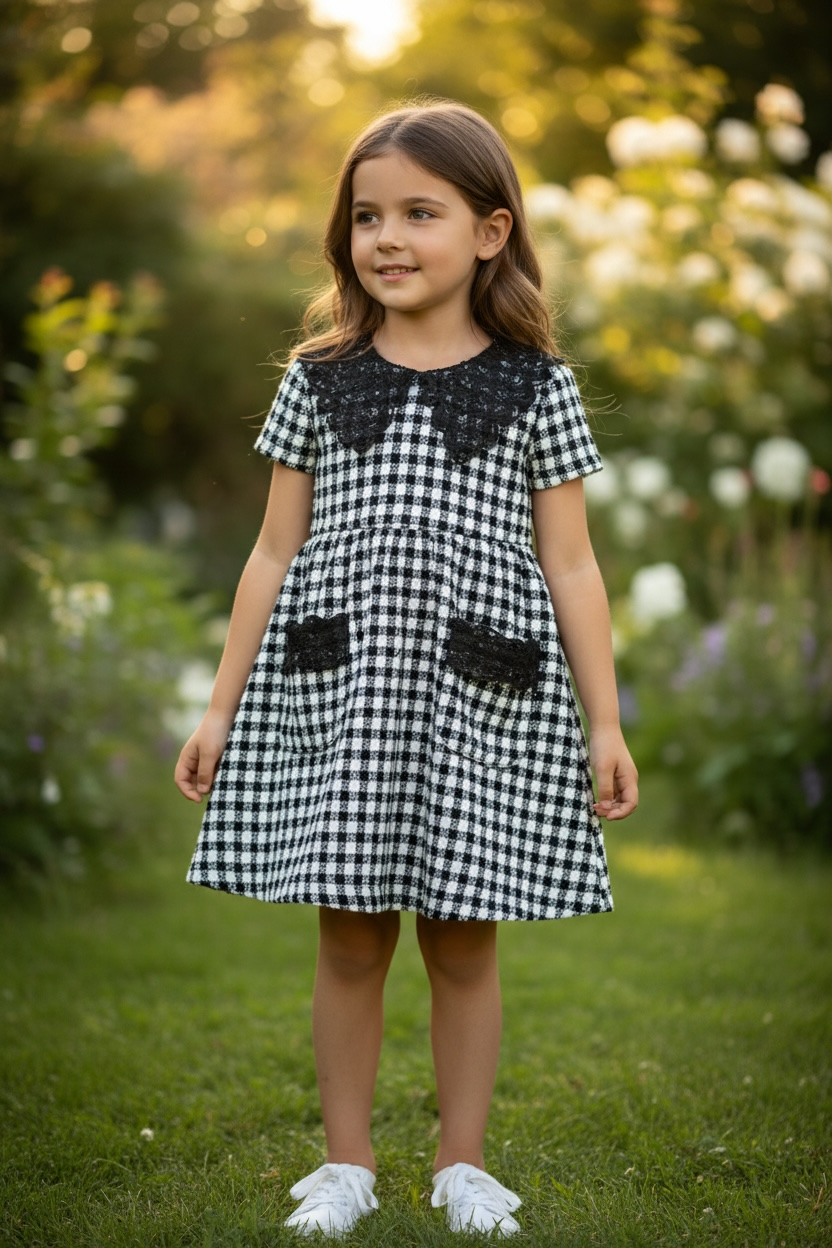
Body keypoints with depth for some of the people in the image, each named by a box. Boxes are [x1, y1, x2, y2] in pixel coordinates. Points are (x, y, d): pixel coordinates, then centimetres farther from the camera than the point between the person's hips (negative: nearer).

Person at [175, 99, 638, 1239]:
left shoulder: (535, 387, 3)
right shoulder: (319, 380, 7)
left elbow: (570, 566, 4)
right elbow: (276, 554, 9)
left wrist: (606, 723, 2)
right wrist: (222, 707, 8)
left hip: (481, 698, -1)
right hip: (333, 685, 1)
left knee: (463, 938, 5)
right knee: (349, 932, 5)